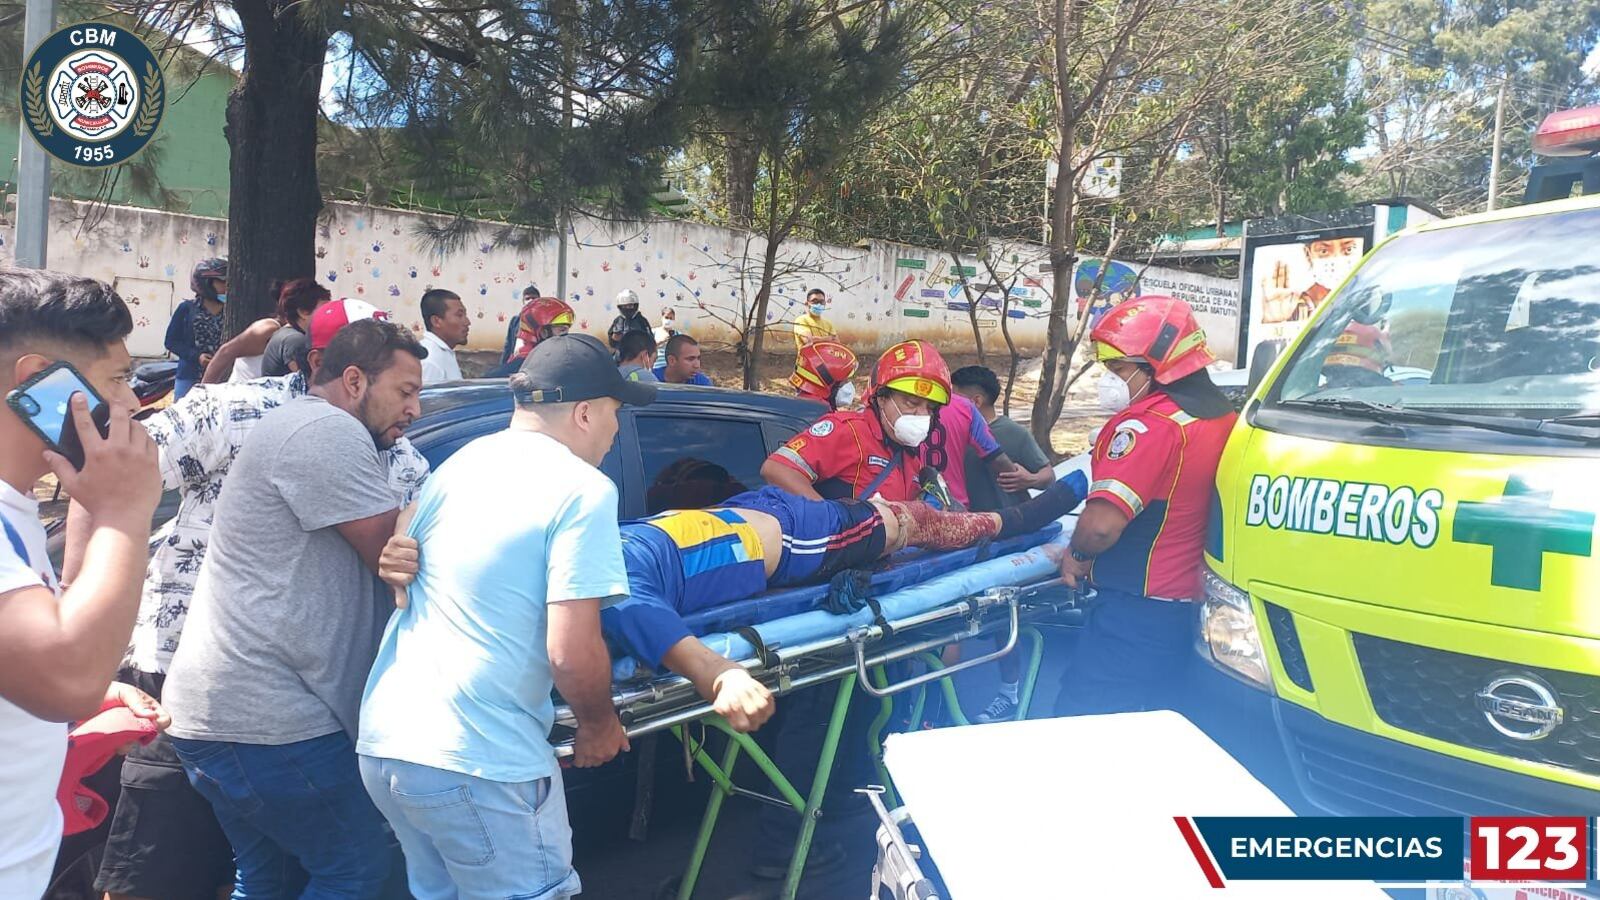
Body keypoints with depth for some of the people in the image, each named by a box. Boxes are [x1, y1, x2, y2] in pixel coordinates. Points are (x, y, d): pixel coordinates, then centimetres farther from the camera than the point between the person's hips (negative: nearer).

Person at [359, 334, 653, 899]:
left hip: (382, 741, 8)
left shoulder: (457, 463, 9)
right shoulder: (583, 489, -11)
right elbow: (570, 652, -16)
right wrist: (599, 726, 1)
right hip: (477, 760, -7)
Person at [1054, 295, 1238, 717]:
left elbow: (1100, 525, -28)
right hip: (1192, 605, 10)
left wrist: (1077, 556, -6)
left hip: (1137, 613, -9)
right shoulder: (1223, 416, 9)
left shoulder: (1149, 425, -19)